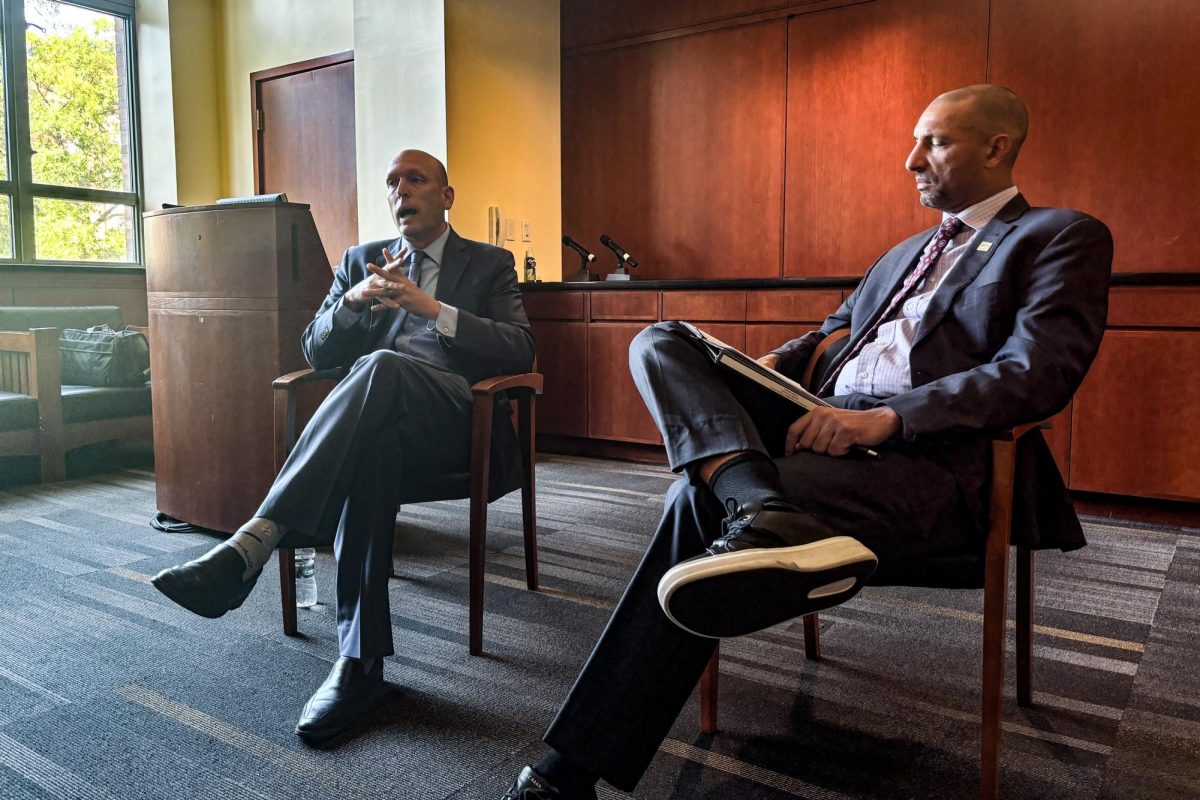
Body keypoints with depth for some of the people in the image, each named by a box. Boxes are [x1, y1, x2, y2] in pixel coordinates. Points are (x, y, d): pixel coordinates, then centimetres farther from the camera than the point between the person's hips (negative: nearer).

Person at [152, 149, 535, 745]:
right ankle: (362, 656, -36)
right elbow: (316, 353, 16)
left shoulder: (490, 264, 17)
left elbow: (521, 351, 0)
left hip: (456, 416, -2)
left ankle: (252, 543, -43)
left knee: (381, 367, -37)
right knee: (370, 446, -38)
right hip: (379, 415, 2)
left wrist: (432, 307, -10)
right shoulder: (359, 260, 26)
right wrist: (353, 299, -5)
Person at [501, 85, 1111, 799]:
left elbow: (1038, 372, -10)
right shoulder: (908, 252, 32)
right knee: (660, 345, -14)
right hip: (827, 422, 8)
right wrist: (770, 366, 6)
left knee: (701, 500, -31)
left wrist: (887, 419, -24)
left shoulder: (1063, 237, 7)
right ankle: (765, 515, -41)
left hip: (929, 455, -7)